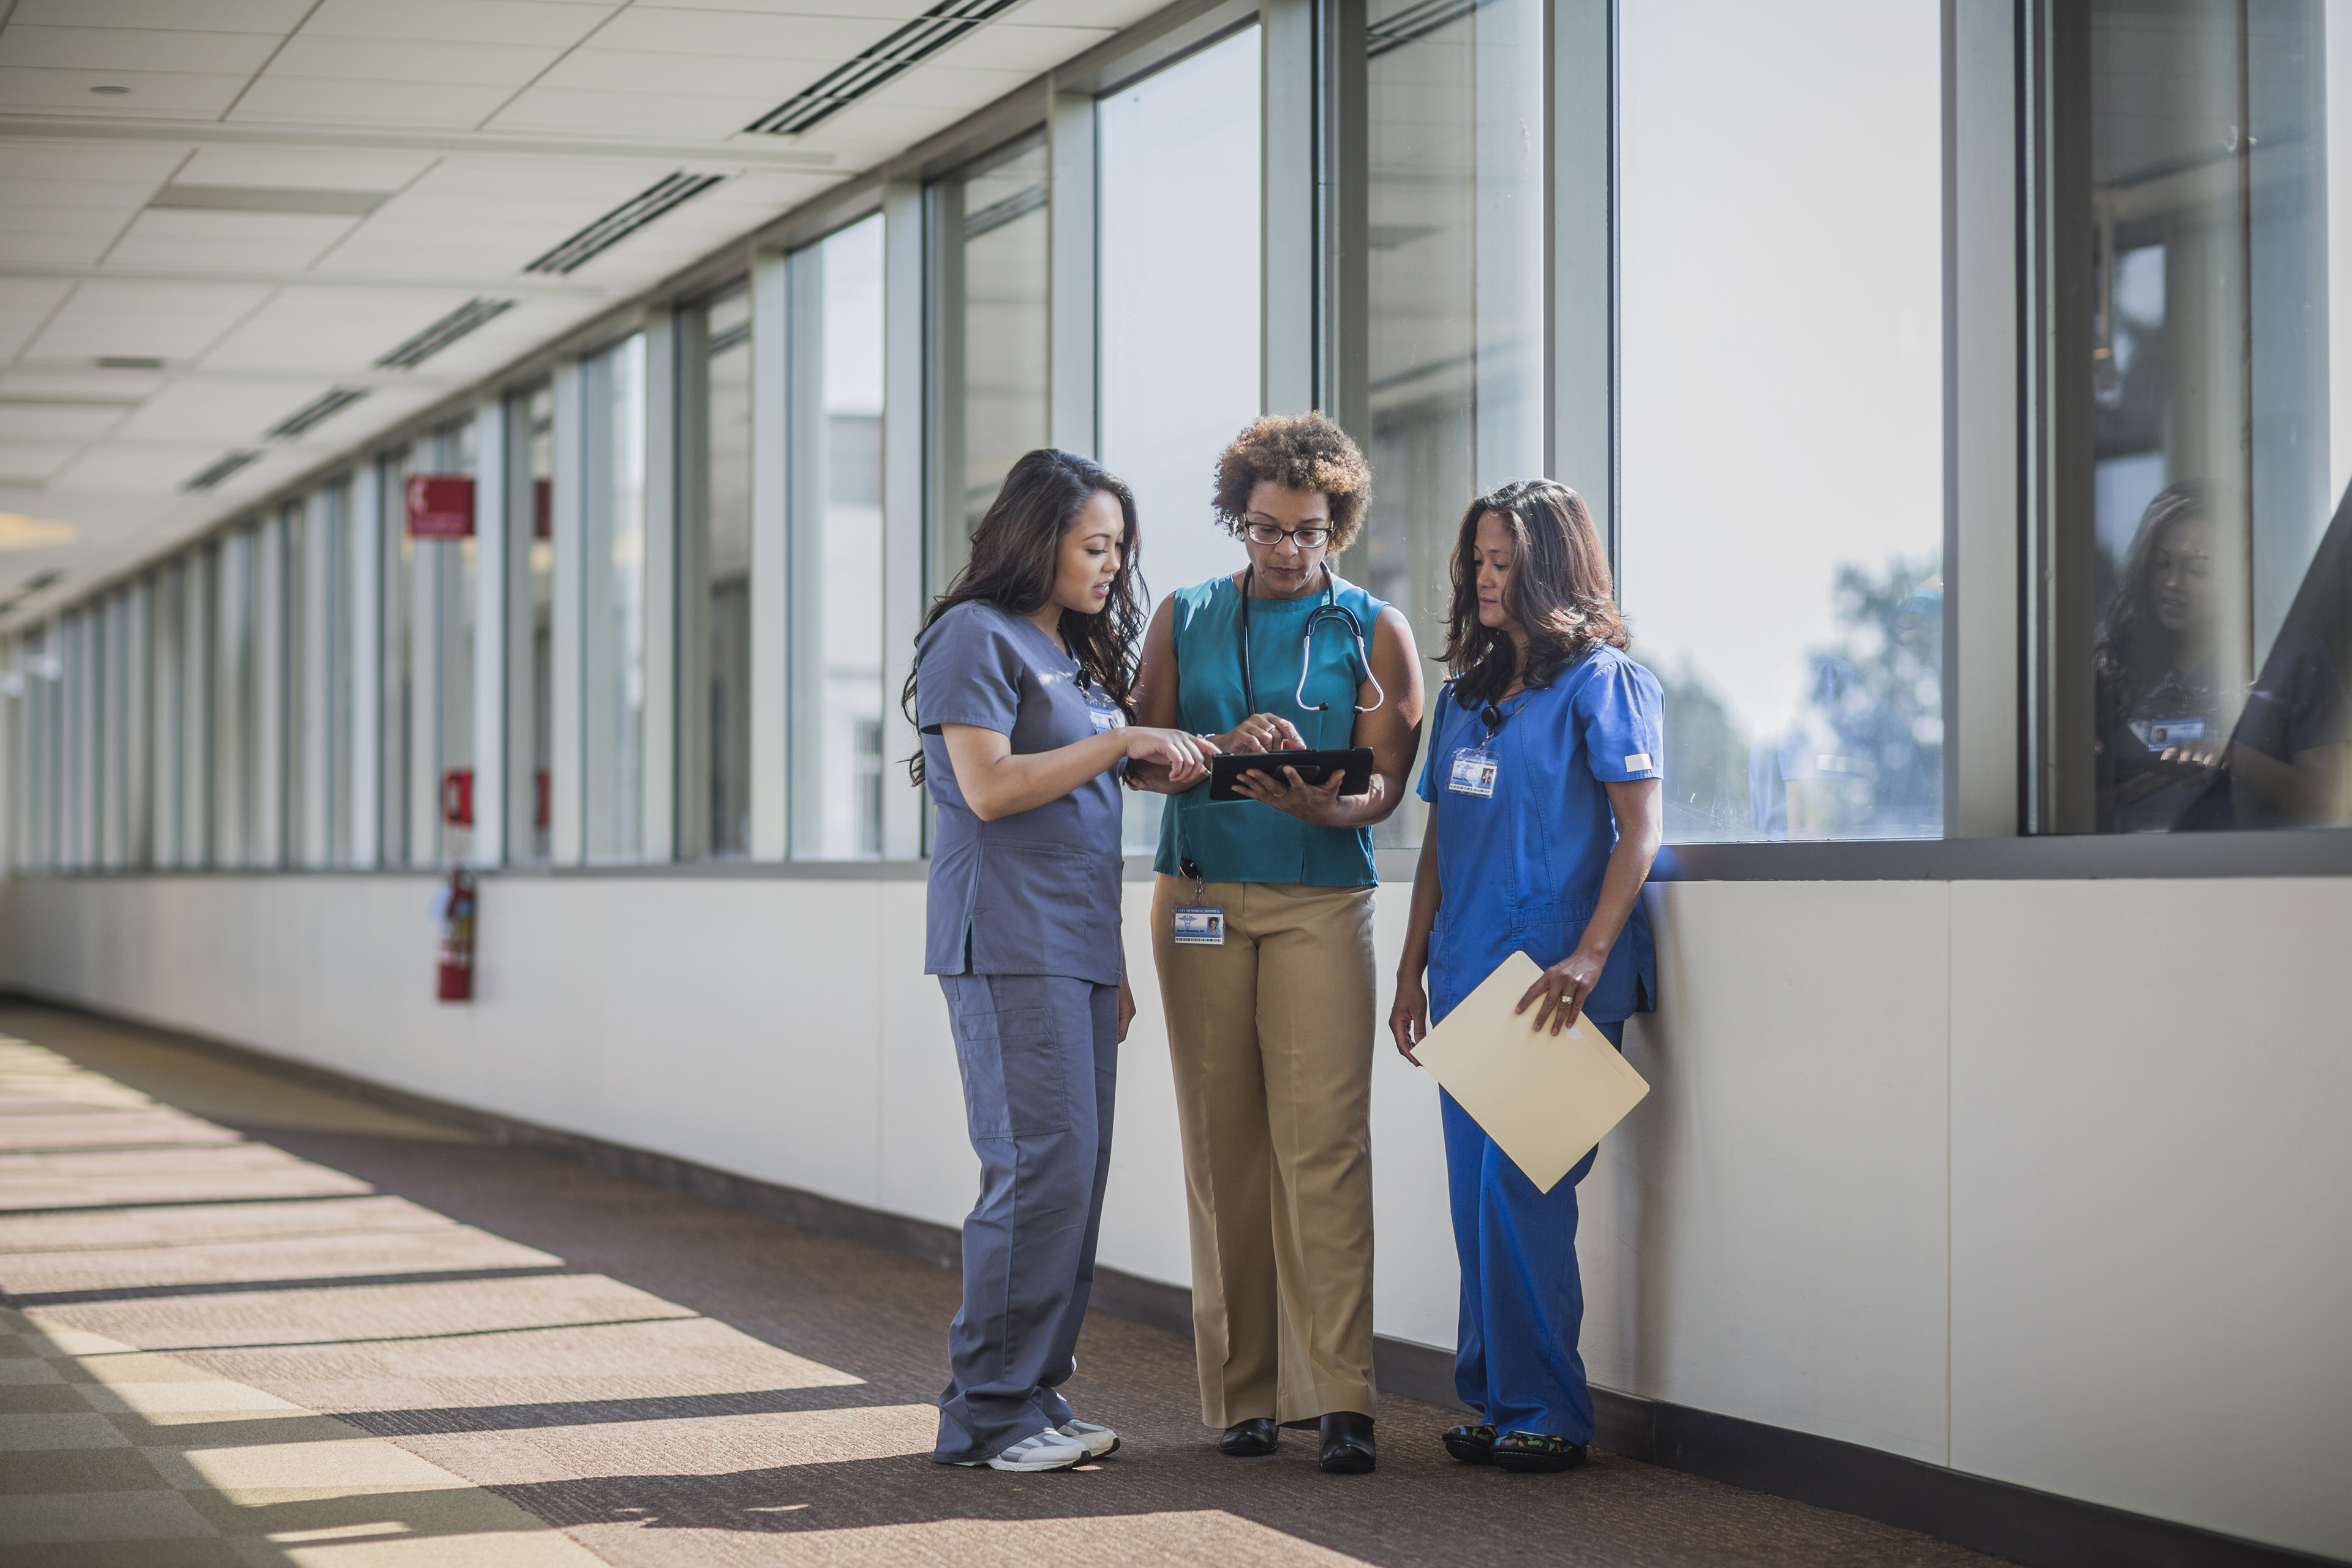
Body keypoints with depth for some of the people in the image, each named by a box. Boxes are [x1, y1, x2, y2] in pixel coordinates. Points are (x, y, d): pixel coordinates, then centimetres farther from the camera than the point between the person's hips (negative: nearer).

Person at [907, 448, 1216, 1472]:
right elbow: (990, 788, -14)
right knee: (1042, 1166, -13)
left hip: (1077, 945, 9)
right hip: (1007, 945, -9)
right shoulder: (980, 636, -4)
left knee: (1078, 1172, 5)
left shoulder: (1078, 652, 21)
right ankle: (988, 1413, -7)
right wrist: (1119, 743, -14)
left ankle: (1037, 1395, 11)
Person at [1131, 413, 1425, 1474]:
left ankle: (1341, 1398, -15)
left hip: (1321, 899, -2)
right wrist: (1227, 746, -13)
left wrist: (1321, 804, -22)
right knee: (1223, 1146, 1)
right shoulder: (1185, 619, 13)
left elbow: (1384, 782, -1)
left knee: (1324, 1144, -12)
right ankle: (1242, 1394, 7)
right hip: (1200, 898, 2)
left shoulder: (1374, 632, 7)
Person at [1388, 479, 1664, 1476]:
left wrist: (1586, 961, -20)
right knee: (1476, 1195, 7)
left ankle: (1544, 1413, -3)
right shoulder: (1467, 694, 18)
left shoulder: (1602, 682, -4)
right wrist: (1413, 969, 14)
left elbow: (1641, 830, -11)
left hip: (1552, 980, -7)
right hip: (1469, 976, 7)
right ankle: (1494, 1402, 14)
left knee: (1518, 1189, -10)